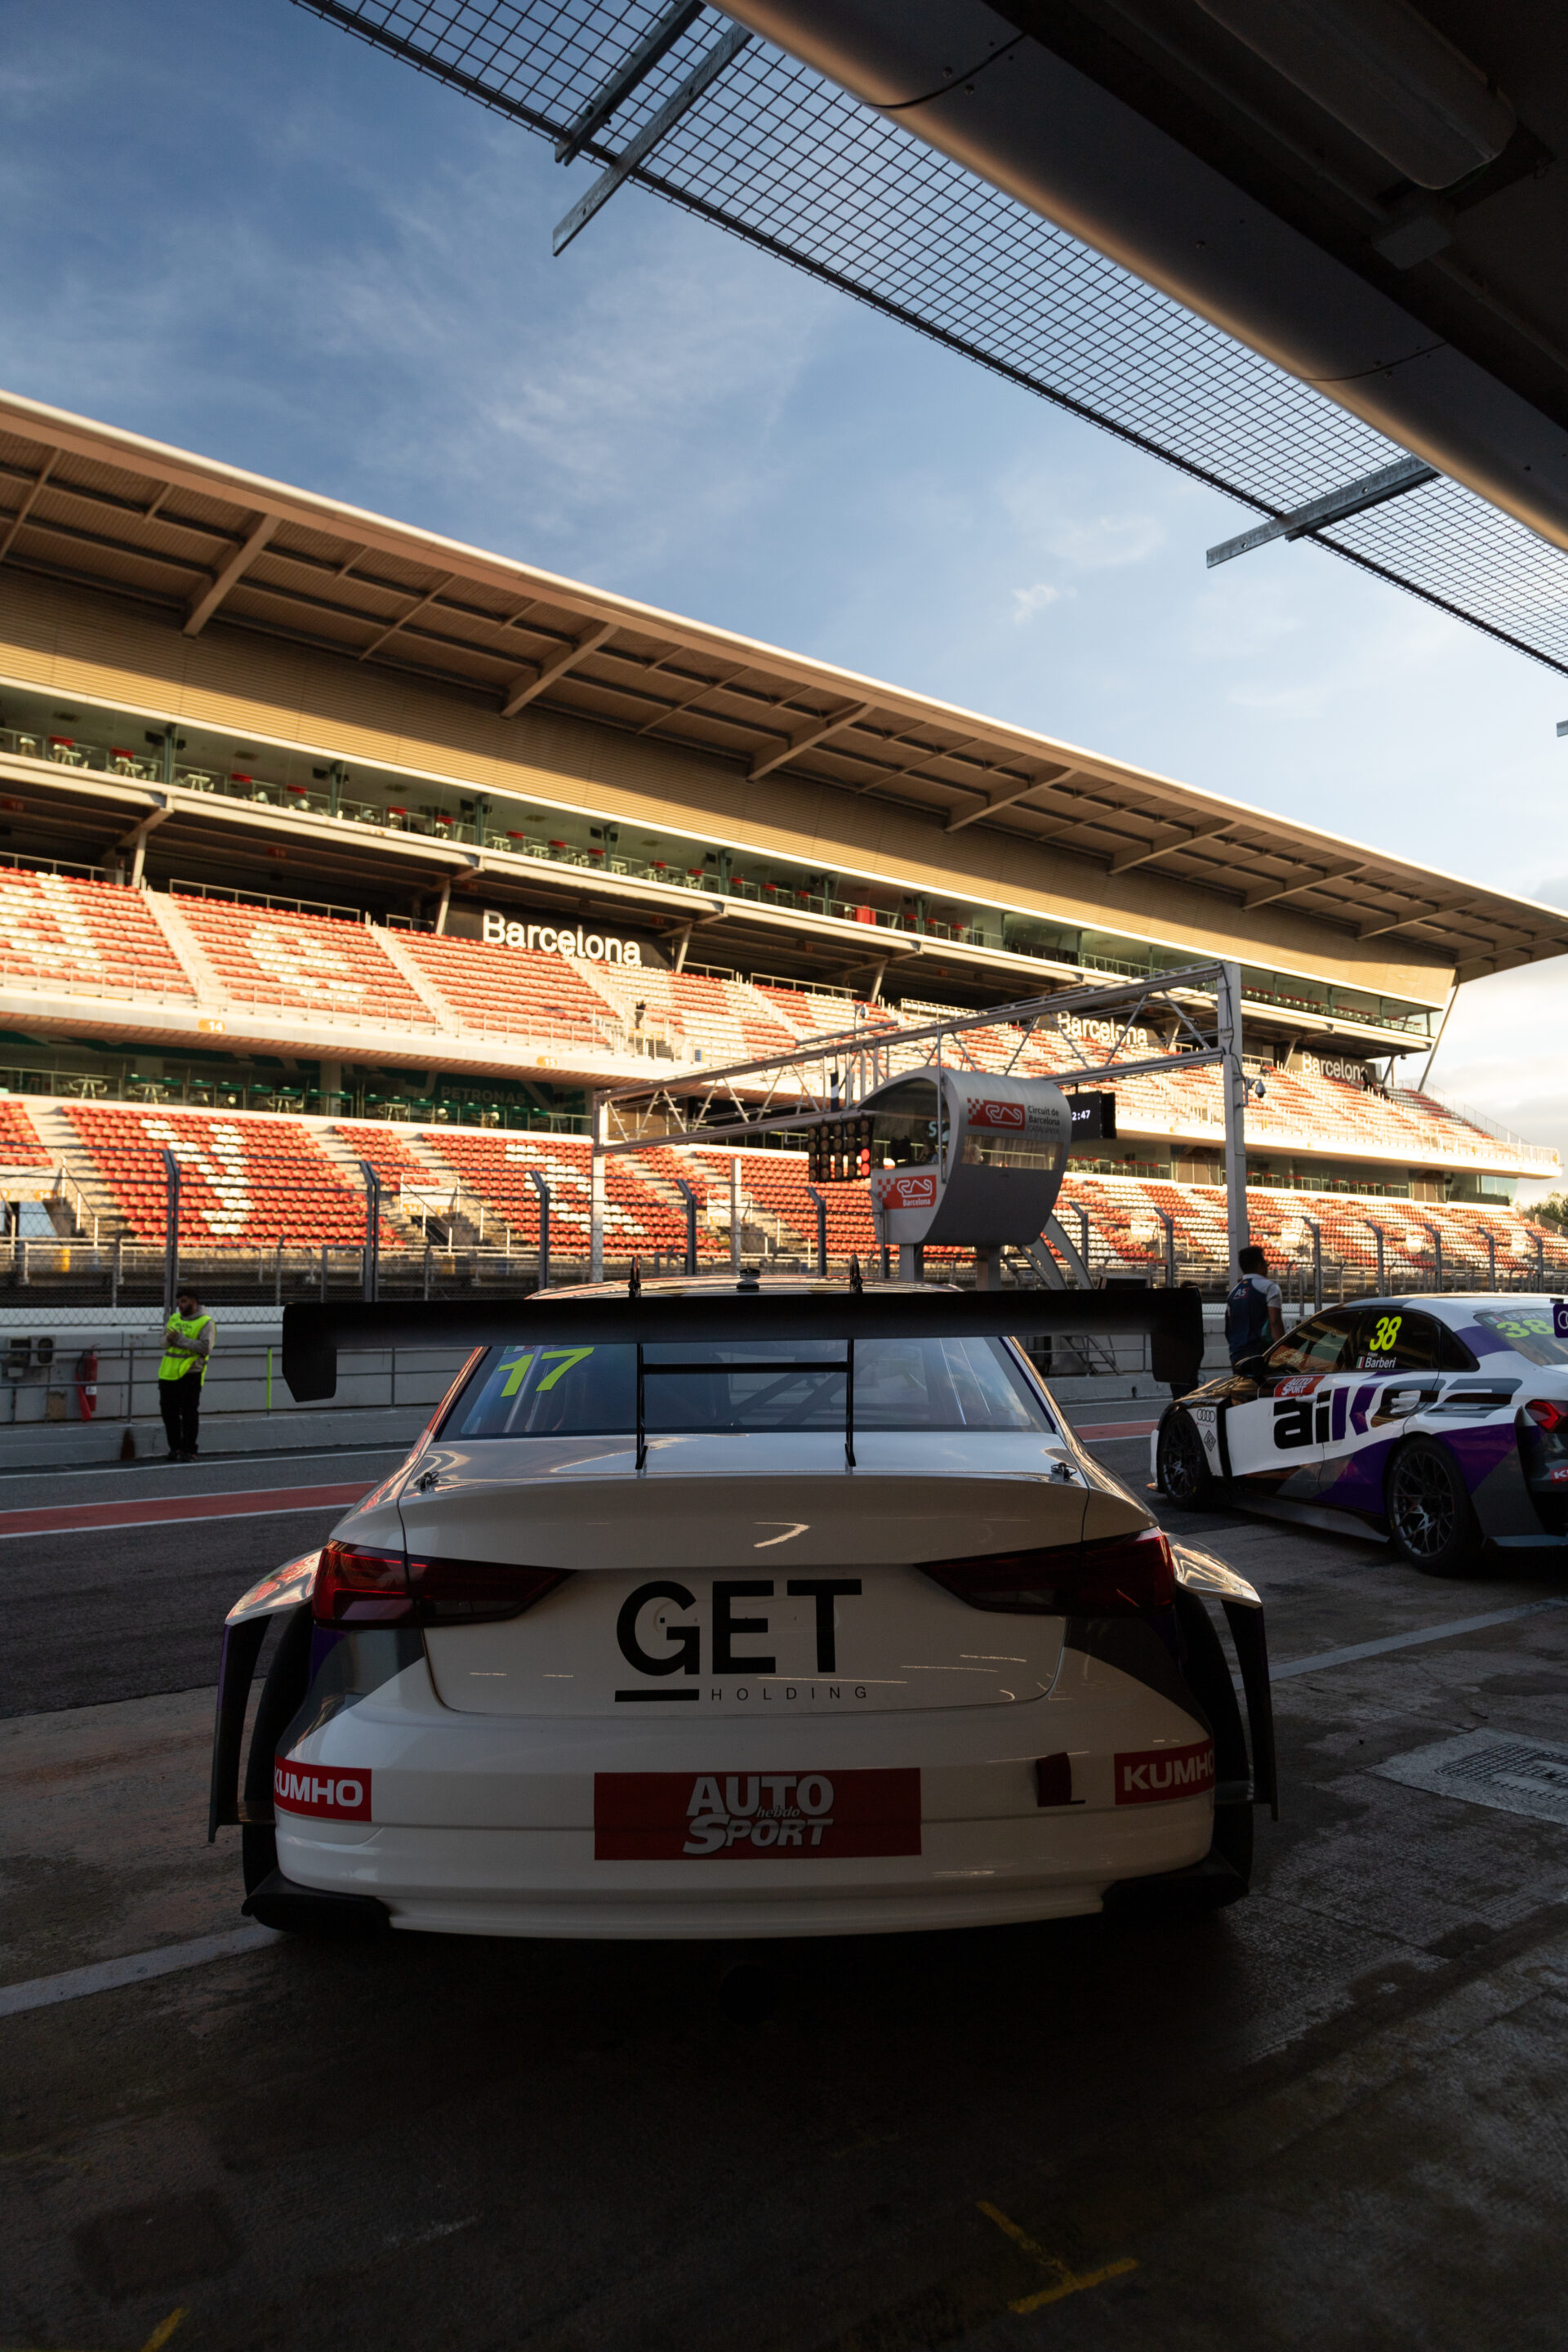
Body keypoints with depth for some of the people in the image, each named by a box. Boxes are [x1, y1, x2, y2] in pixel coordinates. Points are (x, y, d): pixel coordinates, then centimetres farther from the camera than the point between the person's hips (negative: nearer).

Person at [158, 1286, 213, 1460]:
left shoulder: (205, 1322, -6)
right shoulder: (174, 1319, 14)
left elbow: (206, 1347, -17)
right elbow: (163, 1342, 16)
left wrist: (181, 1339, -19)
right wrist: (169, 1339, -8)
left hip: (190, 1375, -6)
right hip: (168, 1374, 6)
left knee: (189, 1414, -3)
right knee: (169, 1412, 10)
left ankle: (188, 1450, 5)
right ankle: (175, 1447, 22)